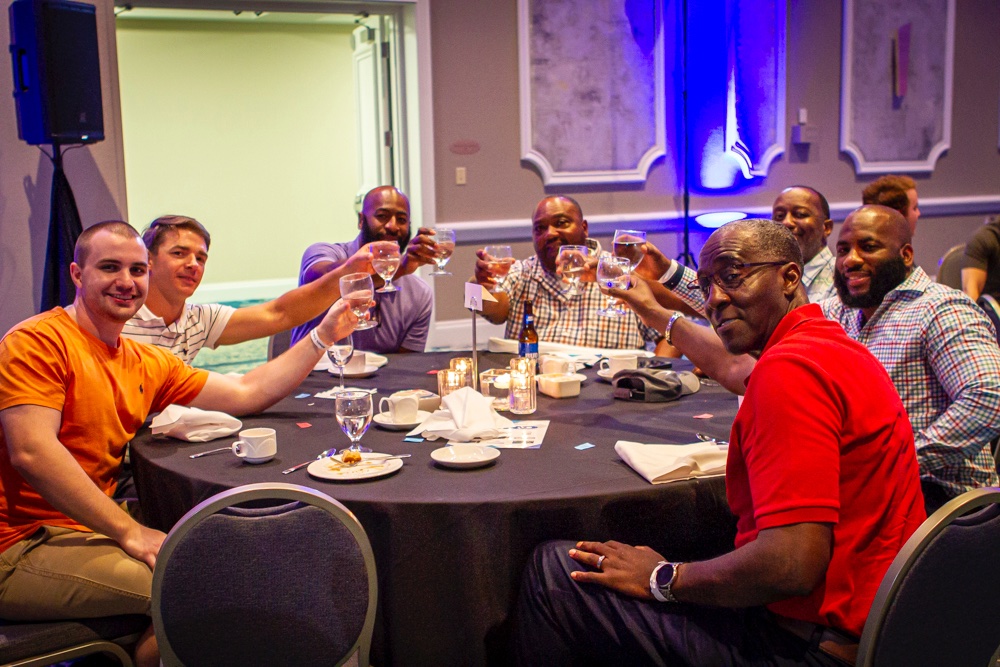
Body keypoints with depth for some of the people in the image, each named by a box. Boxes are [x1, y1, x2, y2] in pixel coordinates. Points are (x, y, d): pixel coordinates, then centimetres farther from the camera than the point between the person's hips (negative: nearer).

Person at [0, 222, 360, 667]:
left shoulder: (146, 363, 12)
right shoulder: (37, 341, -10)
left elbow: (247, 393, 12)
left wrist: (325, 334, 6)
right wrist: (130, 532, -25)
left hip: (93, 532, 8)